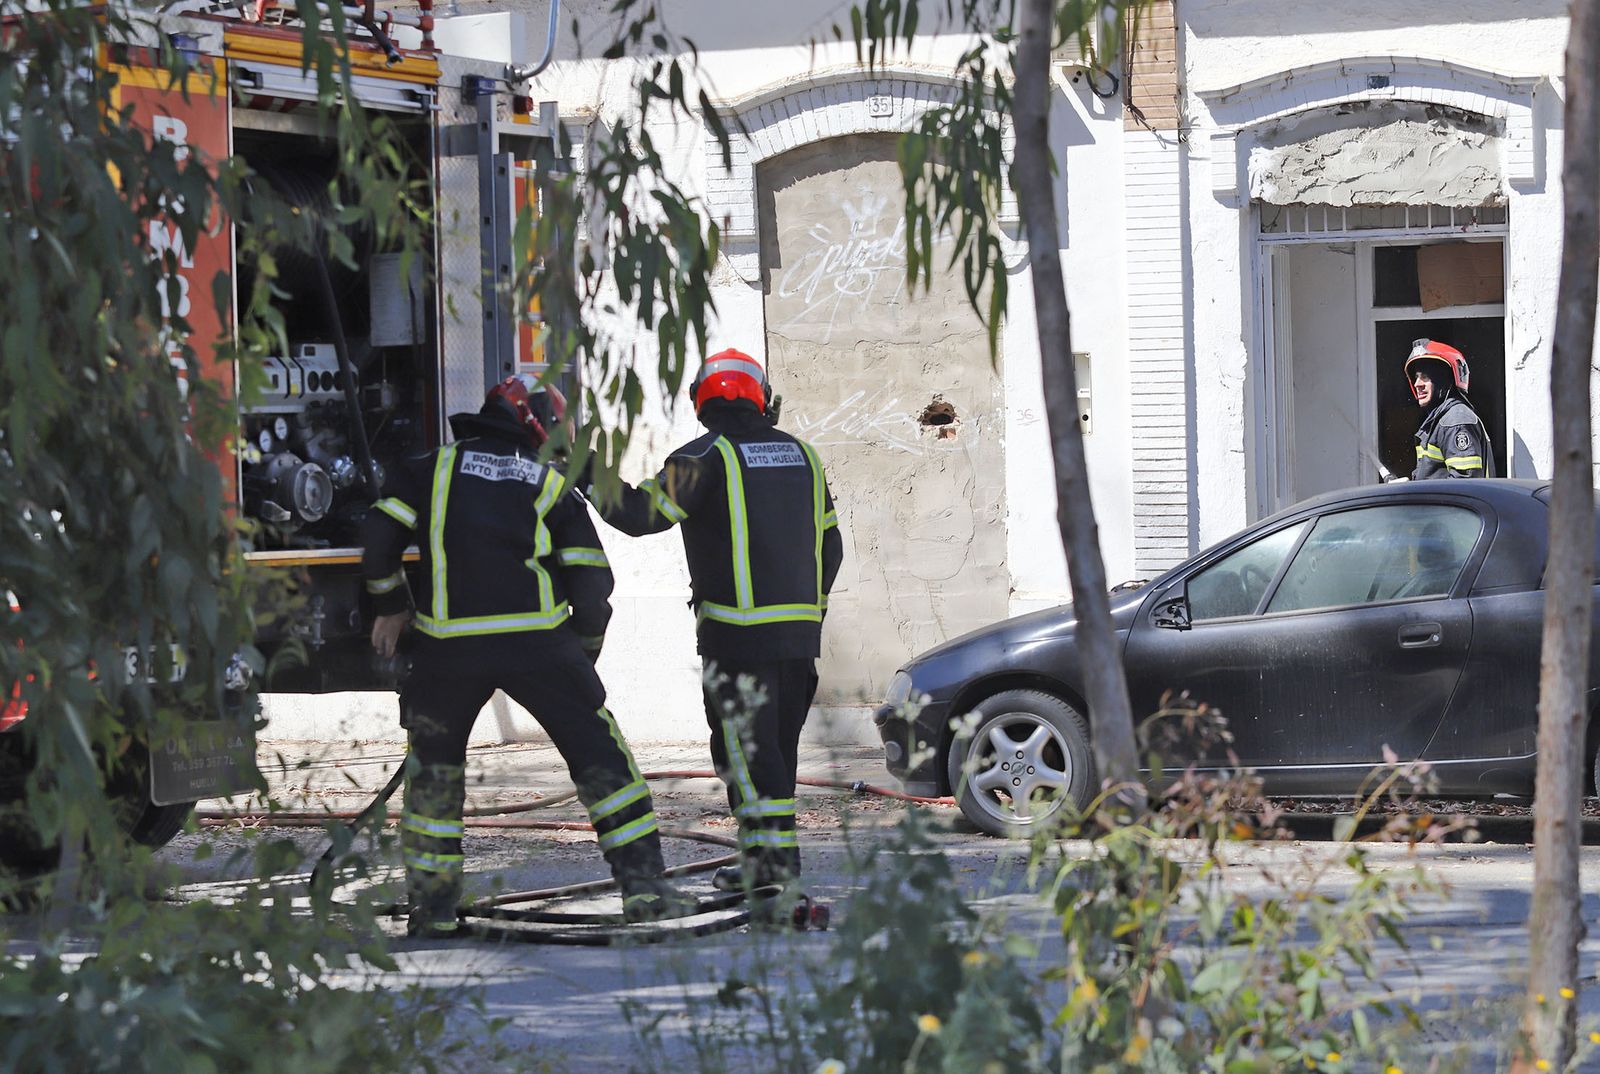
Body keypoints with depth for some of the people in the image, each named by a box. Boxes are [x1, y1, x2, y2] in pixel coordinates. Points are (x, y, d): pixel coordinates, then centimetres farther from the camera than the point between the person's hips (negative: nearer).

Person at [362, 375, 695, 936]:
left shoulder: (431, 469, 13)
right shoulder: (552, 486, 12)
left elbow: (379, 538, 4)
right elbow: (591, 581, 7)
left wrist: (390, 608, 19)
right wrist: (584, 657, 19)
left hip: (449, 644, 1)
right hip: (539, 642, -1)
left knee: (434, 767, 18)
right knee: (600, 754, 9)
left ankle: (431, 906, 17)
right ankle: (643, 886, 3)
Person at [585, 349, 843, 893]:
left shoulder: (706, 456, -7)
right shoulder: (801, 454, 13)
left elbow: (643, 512, -12)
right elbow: (830, 544, 17)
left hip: (737, 630, -6)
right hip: (801, 630, 6)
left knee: (744, 746, -2)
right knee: (778, 743, 13)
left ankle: (772, 854, -8)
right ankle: (769, 853, 16)